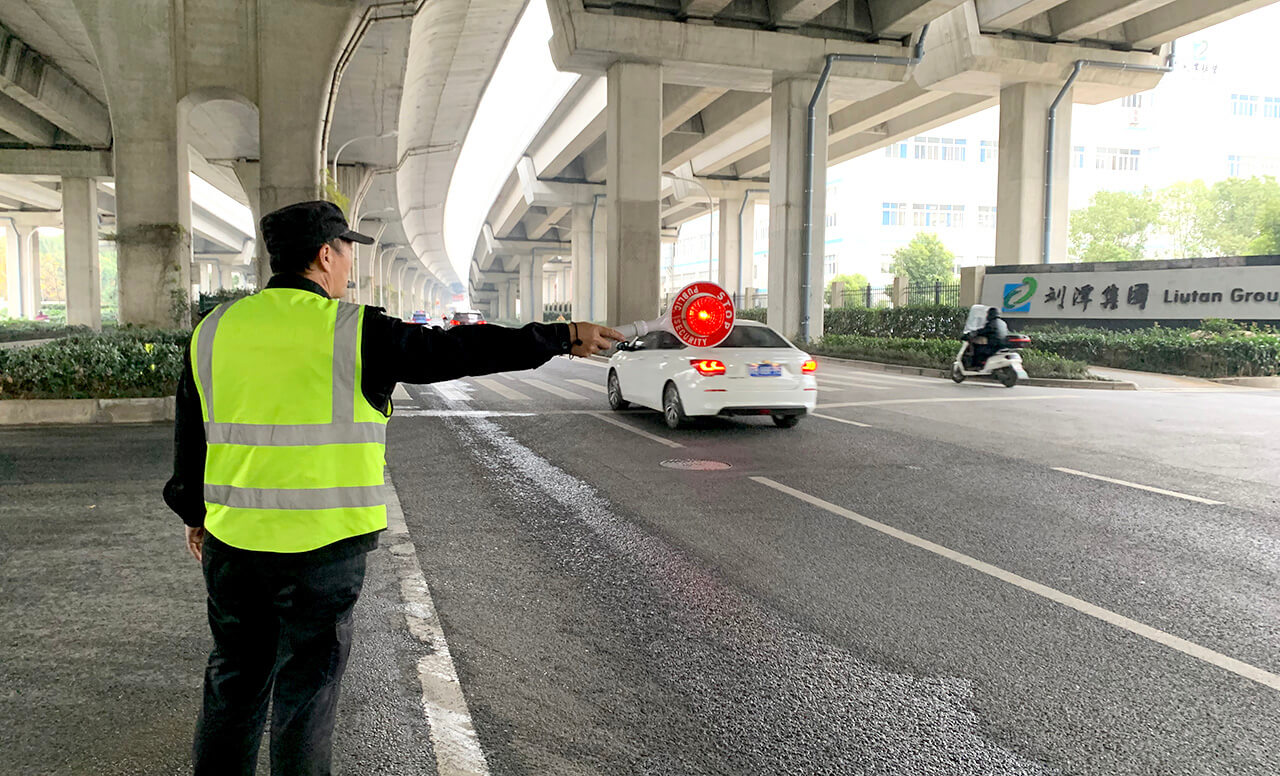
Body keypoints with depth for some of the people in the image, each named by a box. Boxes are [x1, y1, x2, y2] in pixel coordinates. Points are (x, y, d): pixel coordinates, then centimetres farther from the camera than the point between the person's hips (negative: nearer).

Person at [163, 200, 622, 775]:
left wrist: (194, 513, 26)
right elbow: (461, 351, -9)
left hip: (233, 540, 5)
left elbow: (189, 440, 12)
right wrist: (563, 337, -1)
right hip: (322, 546, -4)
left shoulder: (214, 330, 5)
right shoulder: (354, 333, -11)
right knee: (306, 684, 12)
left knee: (234, 680, 20)